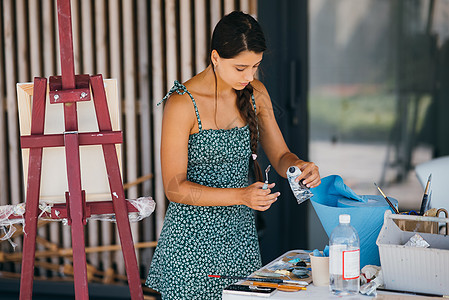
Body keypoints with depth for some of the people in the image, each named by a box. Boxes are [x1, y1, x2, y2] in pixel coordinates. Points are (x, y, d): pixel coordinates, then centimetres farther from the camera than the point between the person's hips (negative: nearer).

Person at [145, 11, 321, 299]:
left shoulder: (255, 94, 2)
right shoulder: (183, 104, -16)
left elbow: (280, 156, 8)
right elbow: (175, 188, -17)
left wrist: (299, 166, -16)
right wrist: (242, 195, -28)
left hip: (241, 233, 5)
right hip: (193, 240, -5)